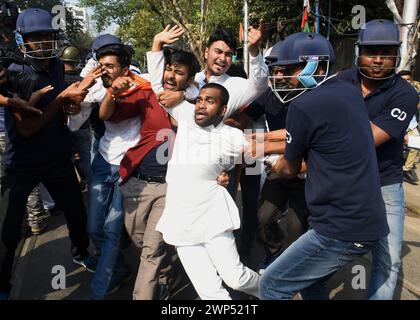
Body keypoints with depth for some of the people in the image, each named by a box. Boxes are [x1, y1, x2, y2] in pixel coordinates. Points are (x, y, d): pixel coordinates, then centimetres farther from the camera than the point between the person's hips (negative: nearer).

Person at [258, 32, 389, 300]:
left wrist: (275, 167, 21)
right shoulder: (350, 92, 8)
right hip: (370, 220, 9)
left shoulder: (304, 105, -16)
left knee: (272, 285, 4)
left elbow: (290, 170, -1)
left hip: (343, 228, -9)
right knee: (310, 282, 26)